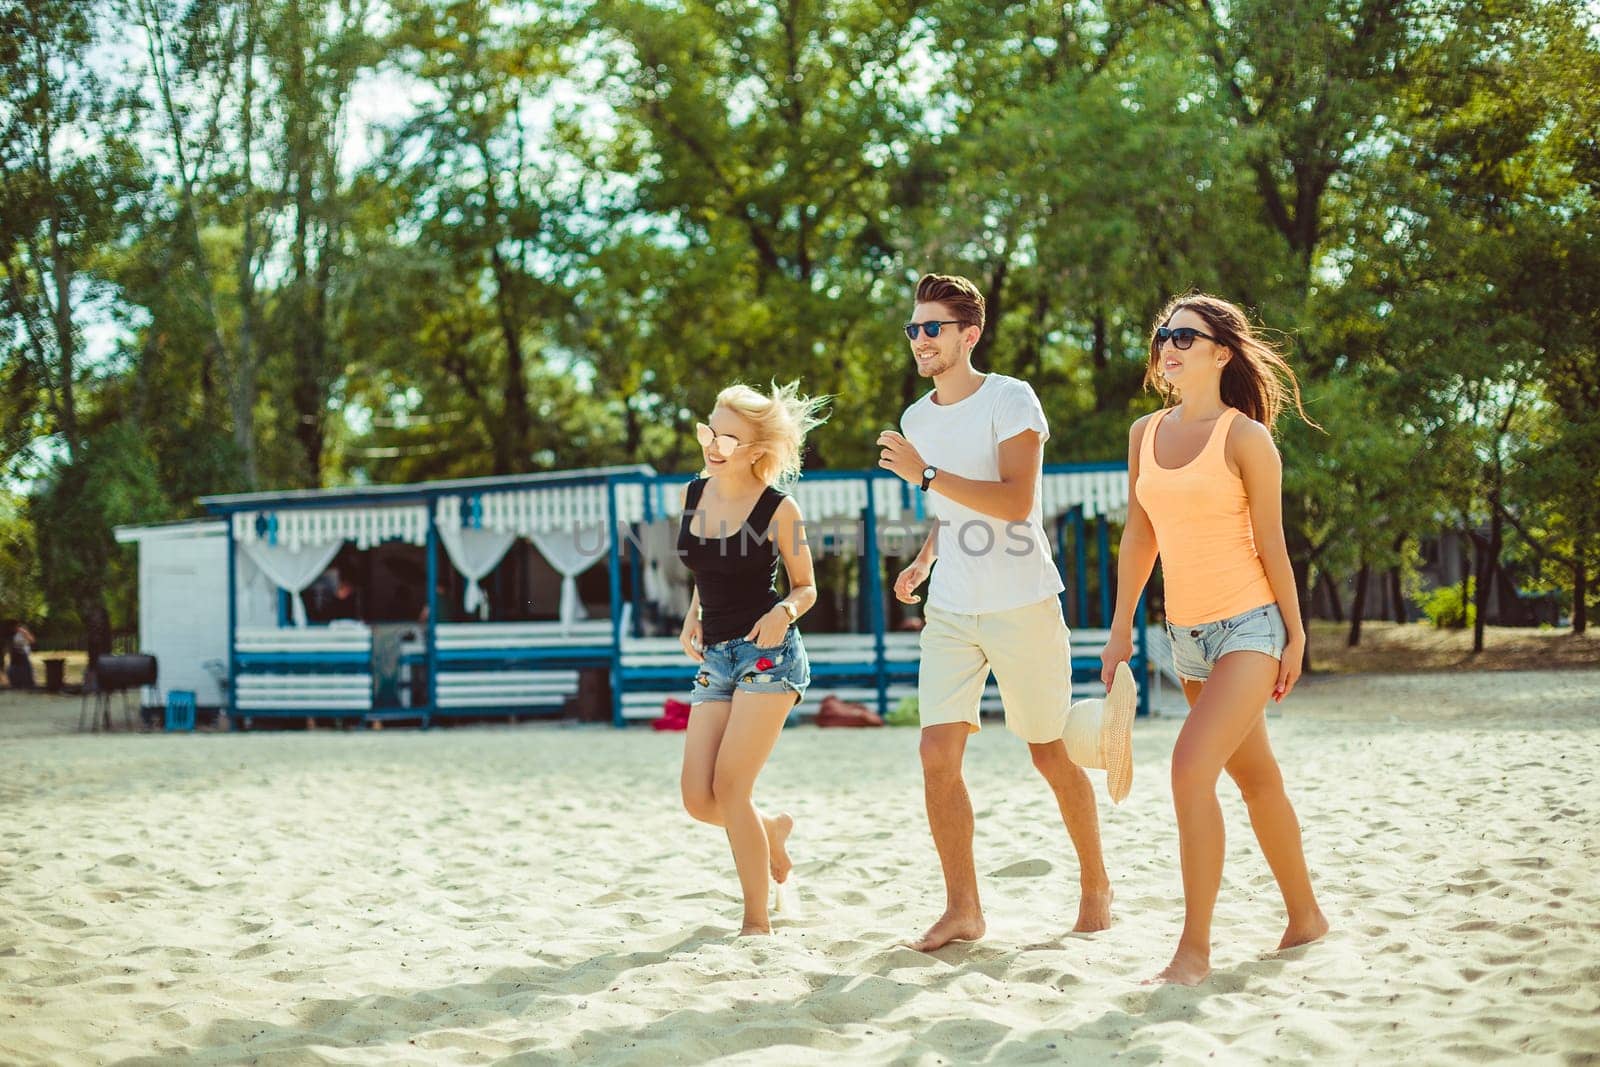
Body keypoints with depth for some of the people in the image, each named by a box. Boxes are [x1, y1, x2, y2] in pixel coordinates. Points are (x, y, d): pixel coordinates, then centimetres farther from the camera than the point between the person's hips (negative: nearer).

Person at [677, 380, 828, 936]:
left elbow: (806, 587, 1)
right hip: (715, 657, 6)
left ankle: (758, 921, -1)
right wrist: (693, 616, 7)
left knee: (729, 787, -13)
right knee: (699, 801, -1)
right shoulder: (694, 494, 8)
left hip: (769, 654, -6)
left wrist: (784, 611, -20)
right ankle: (773, 829, 33)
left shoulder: (778, 508, -8)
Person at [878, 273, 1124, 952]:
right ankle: (962, 908, 1)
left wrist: (926, 474, -25)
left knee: (1050, 754, 6)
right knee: (938, 754, -8)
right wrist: (924, 560, 8)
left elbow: (1016, 500, -21)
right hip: (949, 611, 5)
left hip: (1022, 607, -5)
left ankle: (1095, 884, 26)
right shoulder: (916, 420, 12)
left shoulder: (1010, 400, -9)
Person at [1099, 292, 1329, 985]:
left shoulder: (1245, 437, -10)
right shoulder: (1145, 434, 7)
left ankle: (1194, 950, -14)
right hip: (1186, 632, 7)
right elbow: (1139, 536, 13)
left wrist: (1295, 635, -4)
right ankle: (1305, 917, 31)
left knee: (1191, 768, -19)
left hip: (1249, 625, -7)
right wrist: (1120, 629, 12)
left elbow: (1271, 543, -7)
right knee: (1254, 776, 17)